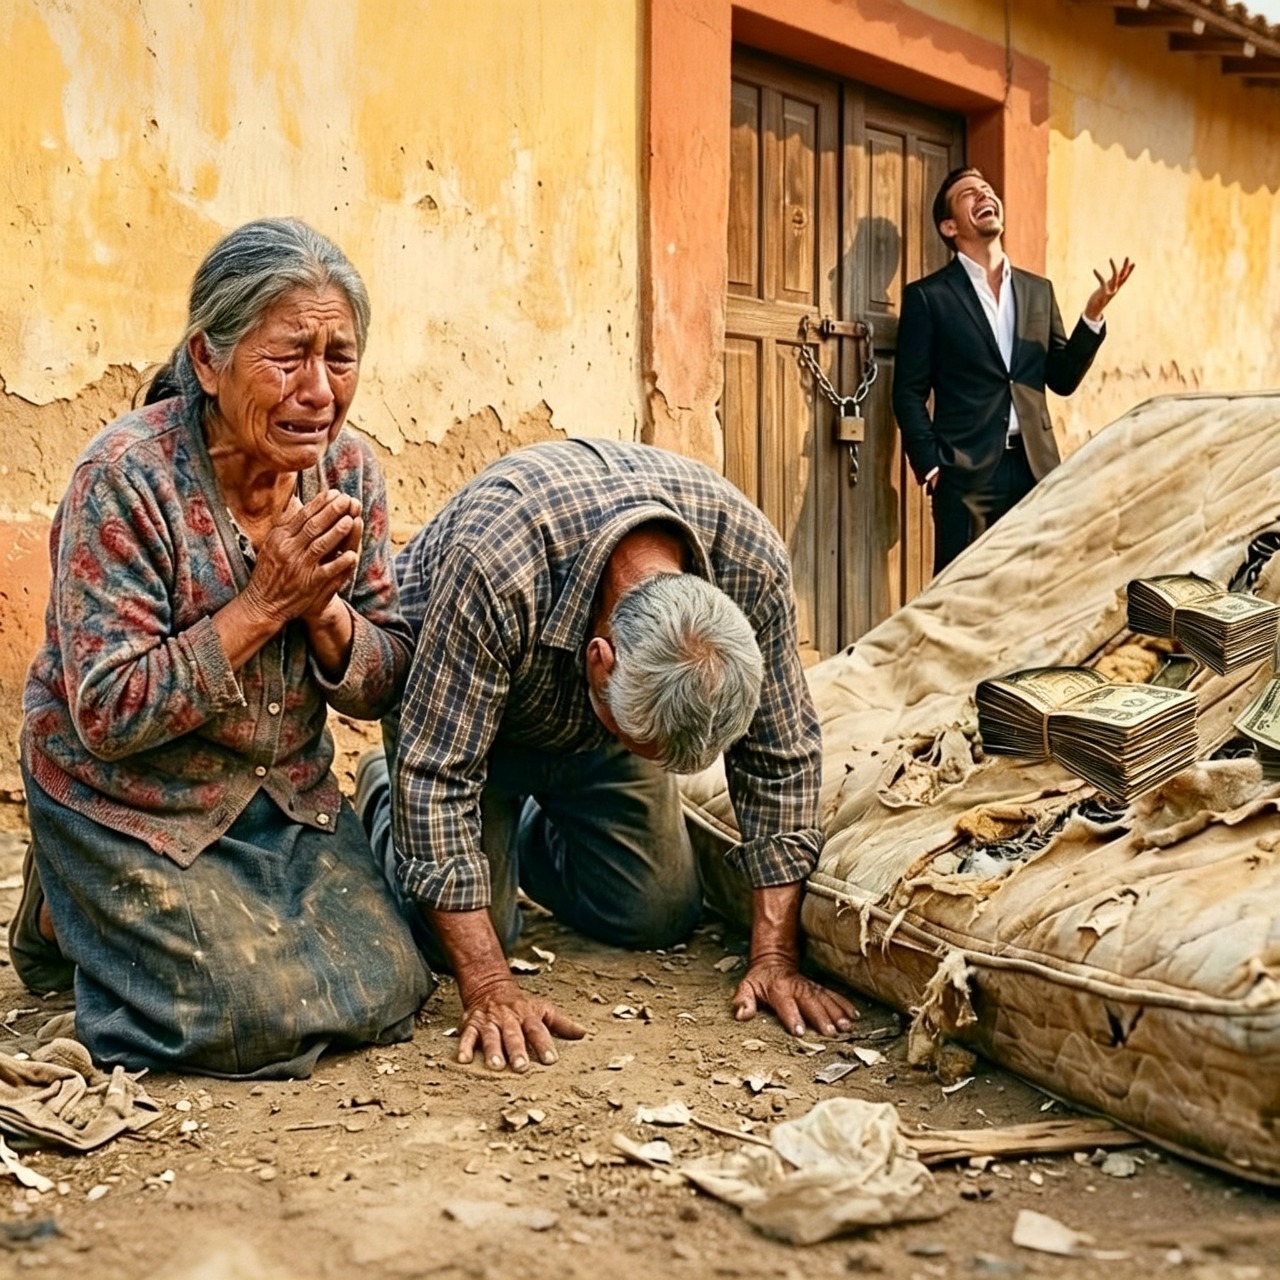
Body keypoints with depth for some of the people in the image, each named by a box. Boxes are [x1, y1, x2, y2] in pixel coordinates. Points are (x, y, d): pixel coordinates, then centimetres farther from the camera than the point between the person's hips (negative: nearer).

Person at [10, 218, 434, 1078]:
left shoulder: (349, 470, -6)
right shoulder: (126, 477, -23)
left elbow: (387, 685, -2)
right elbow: (105, 715, -25)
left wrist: (324, 610, -23)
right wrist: (263, 605, -28)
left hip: (289, 792, 6)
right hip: (135, 804, -6)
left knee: (389, 992, 0)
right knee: (265, 1021, -11)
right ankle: (70, 916, 16)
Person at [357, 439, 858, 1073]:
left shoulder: (754, 563, -32)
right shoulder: (490, 568, -45)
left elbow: (782, 760, -19)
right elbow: (437, 774, -37)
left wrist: (774, 958, -20)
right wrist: (489, 989, -39)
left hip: (593, 718, 4)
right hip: (452, 695, -3)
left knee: (660, 916, 1)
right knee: (465, 938, -10)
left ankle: (527, 835, 30)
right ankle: (386, 805, 21)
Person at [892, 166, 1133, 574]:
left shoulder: (1038, 291, 16)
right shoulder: (927, 296, 3)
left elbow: (1062, 379, 14)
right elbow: (909, 393, 0)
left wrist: (1093, 312, 2)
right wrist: (930, 467, -9)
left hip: (1035, 467, 4)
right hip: (967, 474, -4)